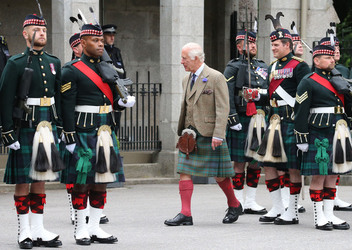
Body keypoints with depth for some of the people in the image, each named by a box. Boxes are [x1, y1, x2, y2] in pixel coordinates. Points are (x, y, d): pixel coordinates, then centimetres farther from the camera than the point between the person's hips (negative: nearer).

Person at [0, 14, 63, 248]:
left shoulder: (54, 63, 12)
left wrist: (59, 128, 12)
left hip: (47, 128, 5)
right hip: (24, 129, -5)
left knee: (40, 179, 9)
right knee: (23, 180, 0)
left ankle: (39, 230, 14)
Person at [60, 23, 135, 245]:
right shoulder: (72, 71, -6)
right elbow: (67, 107, -10)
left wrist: (124, 102, -5)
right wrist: (70, 139, -14)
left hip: (105, 131, 6)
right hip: (83, 133, -6)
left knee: (101, 181, 8)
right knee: (81, 182, -1)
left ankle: (95, 228, 15)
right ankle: (81, 229, 8)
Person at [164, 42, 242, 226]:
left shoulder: (216, 78, -8)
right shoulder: (186, 80, 14)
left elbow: (223, 109, -12)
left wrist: (218, 135, -19)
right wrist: (183, 130, 13)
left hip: (209, 134, -6)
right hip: (190, 134, 6)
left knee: (219, 175, 2)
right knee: (184, 172, -4)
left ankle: (234, 205, 24)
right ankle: (186, 214, -3)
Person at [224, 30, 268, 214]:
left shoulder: (263, 67, 17)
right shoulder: (233, 67, -1)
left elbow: (270, 94, 22)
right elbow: (227, 96, -9)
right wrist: (232, 119, -16)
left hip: (259, 119, 6)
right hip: (241, 120, -6)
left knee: (256, 161, 7)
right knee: (239, 162, -4)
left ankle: (251, 202, 14)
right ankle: (238, 203, 2)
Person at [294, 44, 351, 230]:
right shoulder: (308, 82, -4)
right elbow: (300, 112, -8)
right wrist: (302, 138, -11)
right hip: (318, 135, -7)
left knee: (332, 174, 9)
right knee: (318, 175, -3)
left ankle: (329, 215, 15)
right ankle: (319, 216, 4)